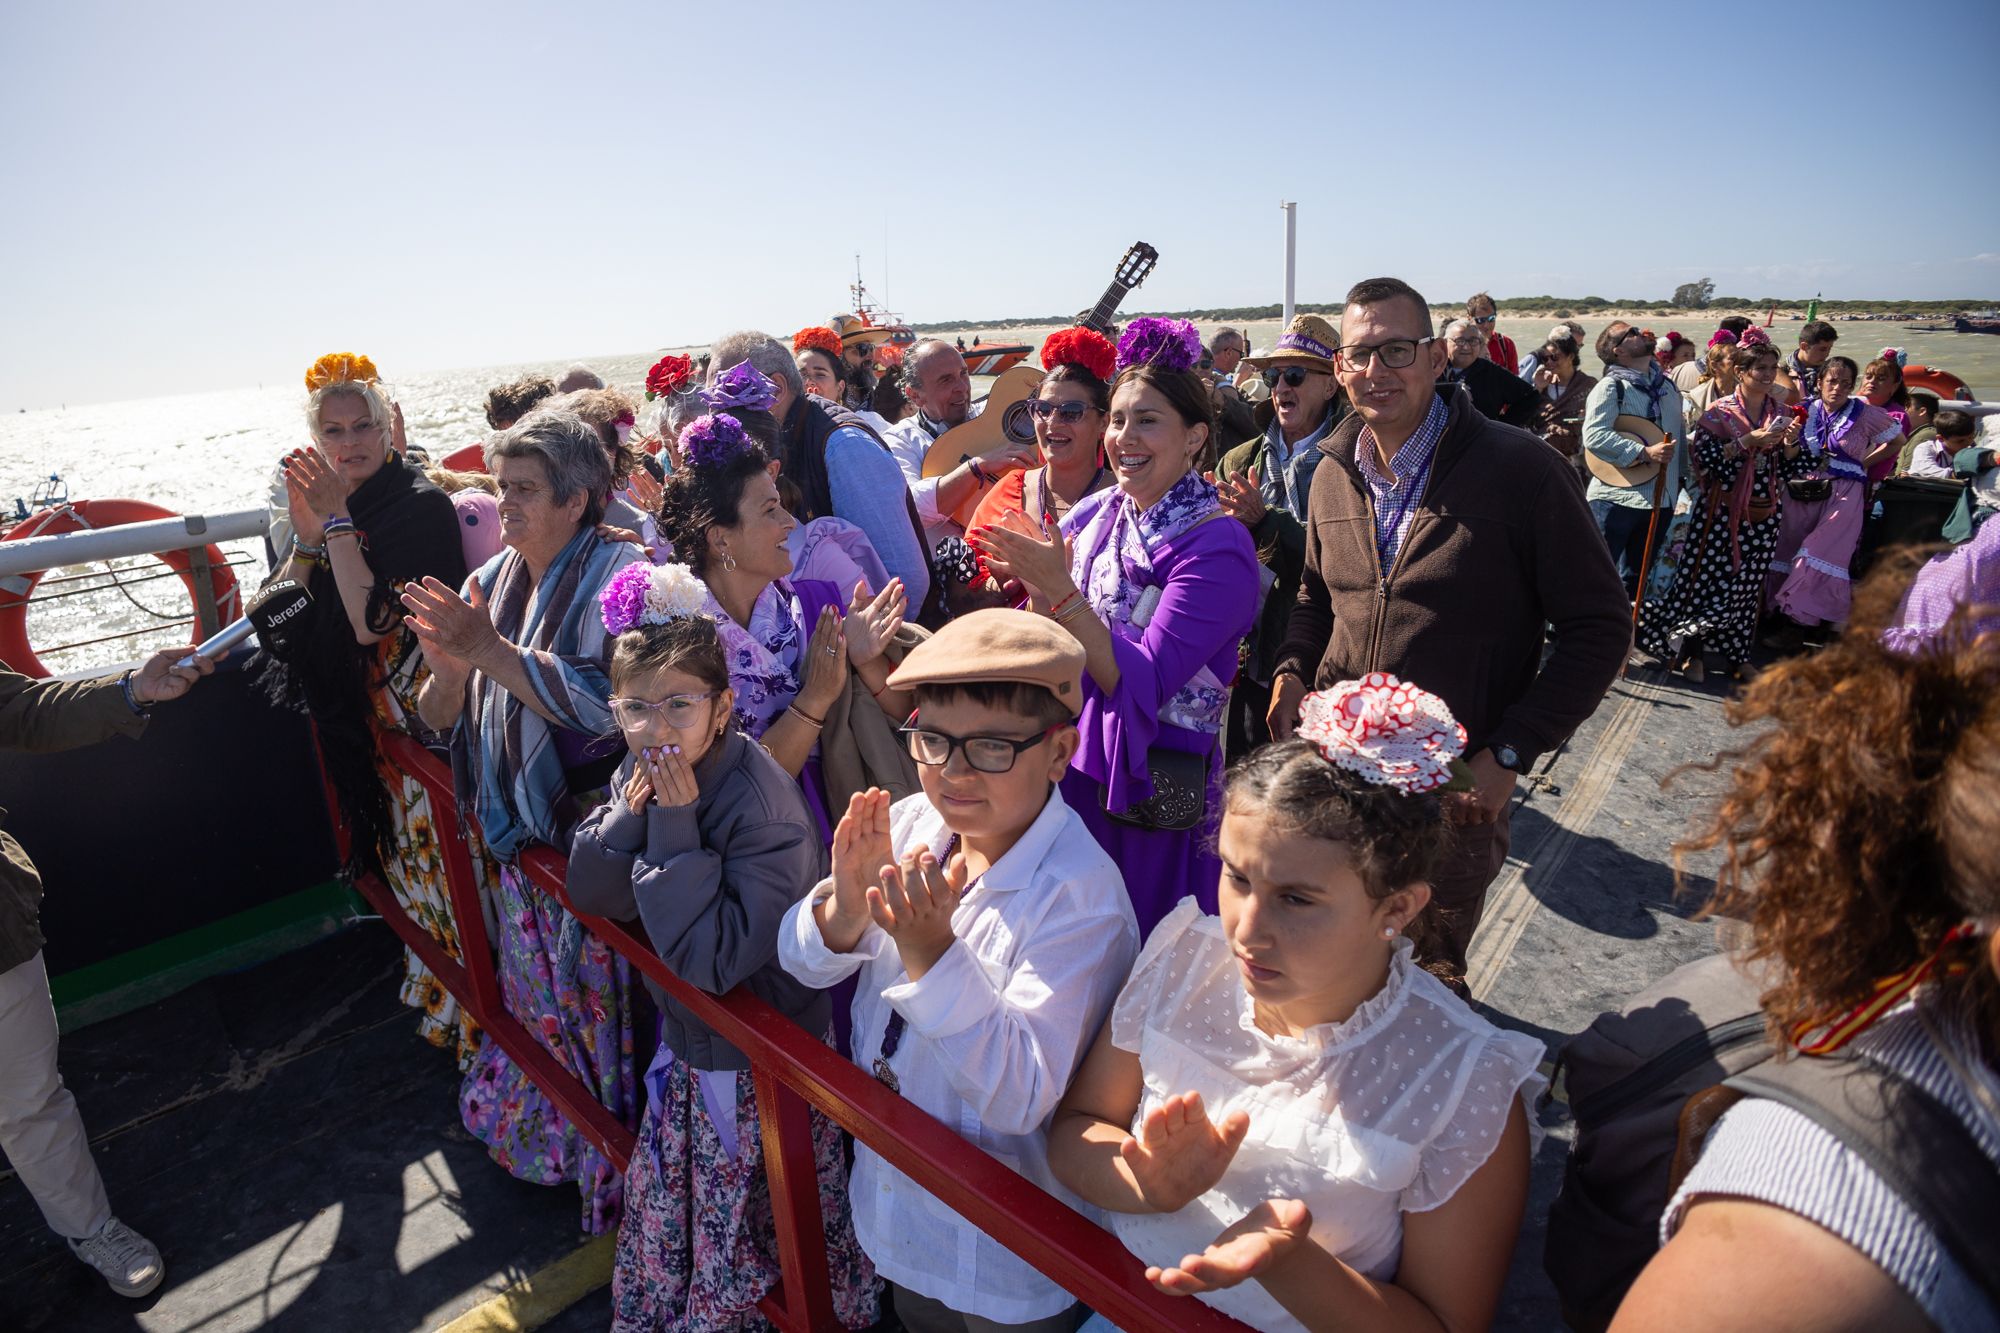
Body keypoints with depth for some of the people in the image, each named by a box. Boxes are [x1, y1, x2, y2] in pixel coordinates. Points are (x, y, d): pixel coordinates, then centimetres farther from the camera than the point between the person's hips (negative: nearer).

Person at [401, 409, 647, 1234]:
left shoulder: (615, 575, -13)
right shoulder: (491, 581, 6)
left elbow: (602, 705, -27)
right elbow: (438, 722, 6)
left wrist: (489, 649, -26)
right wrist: (447, 670, -15)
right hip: (518, 843, 7)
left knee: (598, 1013, 6)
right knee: (535, 1008, 22)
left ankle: (614, 1175, 29)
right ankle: (540, 1144, 46)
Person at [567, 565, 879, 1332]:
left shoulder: (761, 807, -32)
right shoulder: (646, 772, -7)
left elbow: (713, 960, -33)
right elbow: (590, 893, -7)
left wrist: (676, 827, -34)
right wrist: (634, 809, -24)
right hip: (690, 1040, 7)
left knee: (753, 1230, 14)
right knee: (661, 1202, 25)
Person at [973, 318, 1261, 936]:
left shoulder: (1218, 546, -15)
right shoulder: (1096, 512, 3)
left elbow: (1143, 684, -22)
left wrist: (1060, 592, -25)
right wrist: (1036, 585, -12)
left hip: (1150, 785, -5)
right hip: (1066, 762, 6)